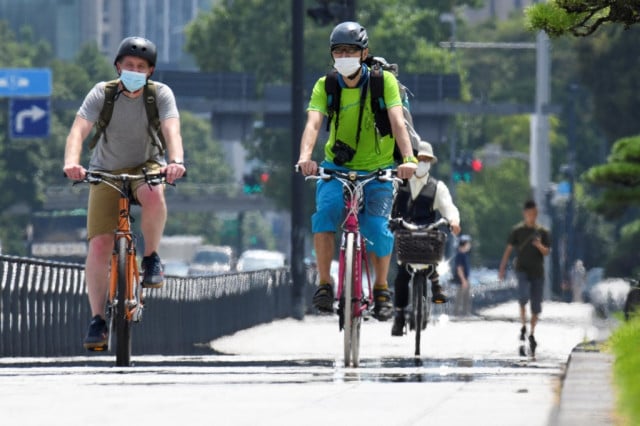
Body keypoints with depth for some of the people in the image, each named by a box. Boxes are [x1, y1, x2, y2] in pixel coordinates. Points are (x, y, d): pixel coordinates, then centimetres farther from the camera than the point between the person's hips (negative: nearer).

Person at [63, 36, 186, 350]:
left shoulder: (161, 94, -12)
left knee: (153, 196, -37)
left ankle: (151, 257, -12)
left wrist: (176, 161, -49)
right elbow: (79, 130, -26)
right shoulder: (102, 93, -13)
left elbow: (171, 130, -28)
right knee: (99, 245, -14)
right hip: (106, 171, 0)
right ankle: (97, 320, -5)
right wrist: (71, 162, -46)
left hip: (146, 167, 0)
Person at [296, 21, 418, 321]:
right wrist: (305, 157, -43)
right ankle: (324, 284, -16)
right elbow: (313, 123, -23)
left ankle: (381, 289, 7)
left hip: (377, 170, -1)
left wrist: (408, 158, -42)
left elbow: (397, 121, -25)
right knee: (324, 211, -28)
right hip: (337, 167, 1)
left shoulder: (383, 81, -12)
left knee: (376, 228, -19)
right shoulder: (325, 86, -9)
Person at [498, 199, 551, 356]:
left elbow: (547, 252, 4)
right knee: (524, 295, -26)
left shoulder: (543, 232, 8)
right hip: (522, 269, -2)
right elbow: (508, 249, 4)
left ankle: (532, 334, 16)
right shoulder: (517, 230, 4)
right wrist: (502, 268, -1)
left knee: (536, 305, 3)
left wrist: (540, 246, -19)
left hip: (537, 271, 2)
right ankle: (523, 326, -10)